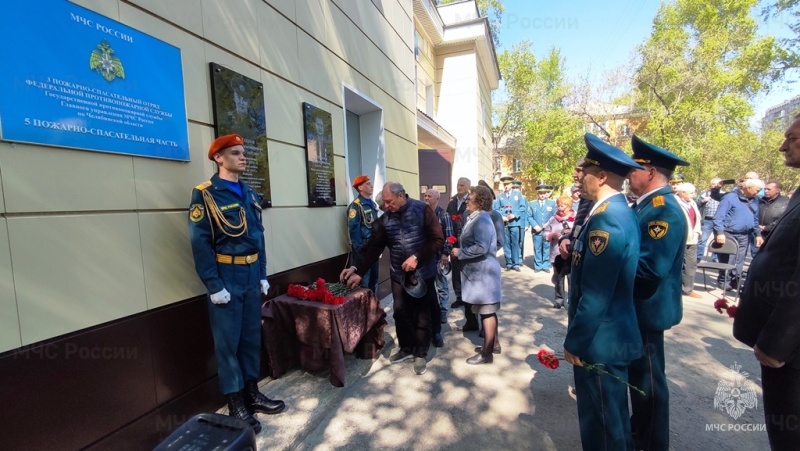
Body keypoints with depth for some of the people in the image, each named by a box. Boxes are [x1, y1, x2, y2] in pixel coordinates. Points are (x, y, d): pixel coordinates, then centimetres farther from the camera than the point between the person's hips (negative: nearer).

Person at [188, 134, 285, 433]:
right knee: (228, 343, 7)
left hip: (251, 276, 6)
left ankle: (252, 393, 32)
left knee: (252, 337, 15)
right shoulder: (205, 195, -8)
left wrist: (262, 274, 11)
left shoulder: (250, 194, 12)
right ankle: (236, 405, 22)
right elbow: (200, 243, -13)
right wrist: (214, 285, -16)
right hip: (226, 277, -6)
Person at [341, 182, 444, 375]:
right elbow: (374, 247, 0)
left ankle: (420, 354, 28)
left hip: (423, 272, -4)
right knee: (400, 313, 13)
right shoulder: (385, 218, 1)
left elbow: (437, 239, -13)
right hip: (398, 274, 4)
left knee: (422, 316, 9)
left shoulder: (422, 210, -11)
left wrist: (417, 258, -21)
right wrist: (358, 270, -9)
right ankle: (406, 348, 36)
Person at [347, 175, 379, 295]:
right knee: (364, 280, -1)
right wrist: (359, 249, -20)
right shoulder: (356, 205, -14)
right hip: (363, 248, -8)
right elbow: (353, 230, -19)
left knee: (374, 277, 17)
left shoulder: (372, 204, 12)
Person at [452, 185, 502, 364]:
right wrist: (461, 250, 6)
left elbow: (481, 248, -28)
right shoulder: (476, 218, 13)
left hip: (483, 272, -10)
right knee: (488, 310, 20)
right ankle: (494, 343, 34)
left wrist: (459, 253, -19)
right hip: (479, 271, 10)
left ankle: (486, 353, 13)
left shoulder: (481, 220, -20)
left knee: (486, 311, 1)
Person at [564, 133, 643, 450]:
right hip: (614, 332, 10)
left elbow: (595, 295, -25)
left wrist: (574, 341, -17)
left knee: (601, 418, 10)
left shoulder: (605, 219, -25)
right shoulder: (621, 211, 8)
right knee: (612, 411, 27)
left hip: (600, 338, -10)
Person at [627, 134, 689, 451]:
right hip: (637, 306, 9)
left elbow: (650, 268, -28)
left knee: (648, 377, 9)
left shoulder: (664, 210, -22)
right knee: (638, 372, 23)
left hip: (647, 308, -9)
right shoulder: (646, 205, 7)